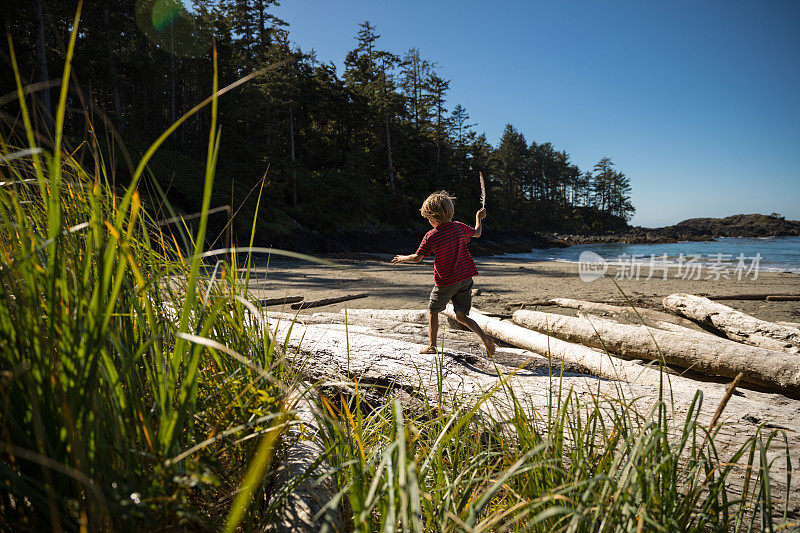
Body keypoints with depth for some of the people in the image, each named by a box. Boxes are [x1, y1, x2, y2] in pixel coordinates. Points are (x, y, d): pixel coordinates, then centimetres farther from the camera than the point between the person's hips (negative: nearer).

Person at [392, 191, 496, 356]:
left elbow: (417, 258, -11)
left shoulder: (431, 236, -15)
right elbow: (477, 233, 15)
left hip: (446, 282, -5)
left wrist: (403, 258, 9)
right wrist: (479, 218, 34)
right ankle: (485, 338, -7)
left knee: (433, 311, 17)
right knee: (461, 316, 12)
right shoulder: (458, 227, -2)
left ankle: (432, 346, 24)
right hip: (465, 278, 5)